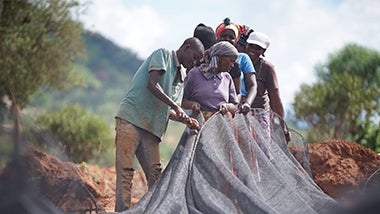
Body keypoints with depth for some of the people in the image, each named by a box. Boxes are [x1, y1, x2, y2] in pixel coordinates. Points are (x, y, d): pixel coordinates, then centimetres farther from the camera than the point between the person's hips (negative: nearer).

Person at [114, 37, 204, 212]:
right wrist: (176, 107, -14)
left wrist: (186, 120, 4)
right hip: (131, 117, -7)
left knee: (155, 173, -3)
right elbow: (152, 85, -13)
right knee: (125, 170, -11)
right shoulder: (163, 55, 2)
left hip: (151, 127, 8)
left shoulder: (181, 76, 24)